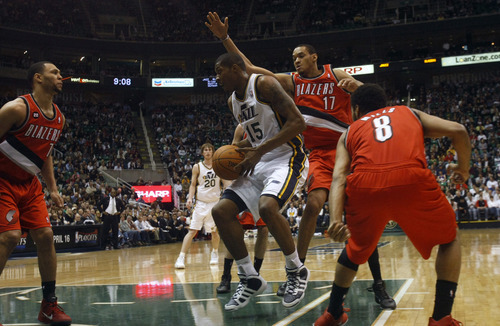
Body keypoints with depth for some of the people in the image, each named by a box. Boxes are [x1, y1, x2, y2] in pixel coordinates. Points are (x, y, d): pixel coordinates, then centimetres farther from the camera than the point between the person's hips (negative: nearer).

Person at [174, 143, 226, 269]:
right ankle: (181, 257, -13)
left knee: (215, 230, 10)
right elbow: (193, 185, 1)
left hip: (215, 202, 2)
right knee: (192, 230, -11)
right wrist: (190, 198, -13)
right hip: (201, 203, -2)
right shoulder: (197, 167, 0)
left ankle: (215, 253, 33)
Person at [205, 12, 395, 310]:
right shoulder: (291, 82, 7)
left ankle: (378, 285, -1)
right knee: (313, 204, -20)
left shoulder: (336, 75, 2)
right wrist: (225, 38, -3)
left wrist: (355, 84, -32)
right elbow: (248, 68, 4)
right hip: (320, 154, 2)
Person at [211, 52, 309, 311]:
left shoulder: (264, 84, -12)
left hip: (286, 157, -9)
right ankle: (250, 280, 4)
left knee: (267, 207, -34)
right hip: (258, 163, 9)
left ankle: (296, 271, -11)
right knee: (221, 211, -5)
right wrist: (240, 149, 5)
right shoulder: (232, 102, 14)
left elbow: (297, 122, -19)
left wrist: (259, 150, -22)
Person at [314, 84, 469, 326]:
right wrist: (463, 168, 35)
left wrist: (336, 220, -3)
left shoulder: (350, 132, 31)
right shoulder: (409, 113, 33)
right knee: (448, 240, 25)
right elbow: (457, 130, 18)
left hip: (364, 186, 2)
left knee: (357, 248, 32)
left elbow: (339, 177, 11)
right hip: (412, 180, -2)